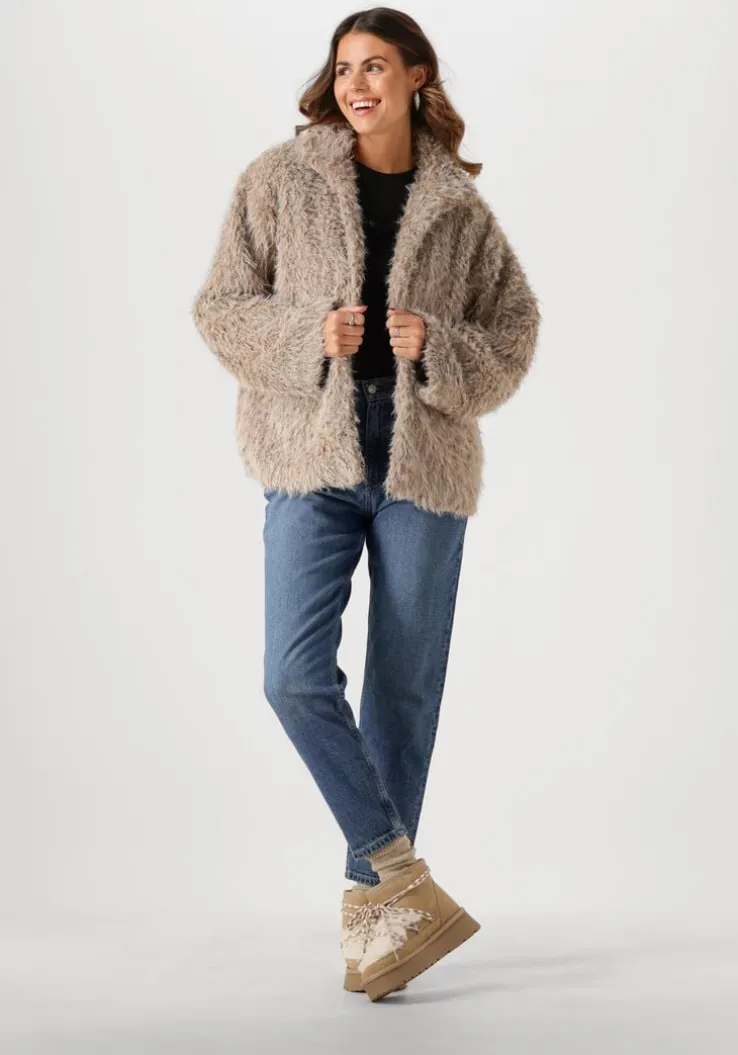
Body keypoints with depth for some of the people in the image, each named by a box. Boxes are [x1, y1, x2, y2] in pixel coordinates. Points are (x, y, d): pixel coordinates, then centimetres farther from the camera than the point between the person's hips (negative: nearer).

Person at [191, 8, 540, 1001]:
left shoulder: (459, 208, 7)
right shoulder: (280, 180, 5)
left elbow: (514, 332, 10)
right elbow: (220, 307, 5)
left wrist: (441, 350, -10)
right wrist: (306, 337, -12)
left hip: (425, 462, 1)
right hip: (314, 457, 0)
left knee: (405, 687, 4)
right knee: (296, 674, -14)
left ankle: (369, 903, 18)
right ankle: (407, 883, -2)